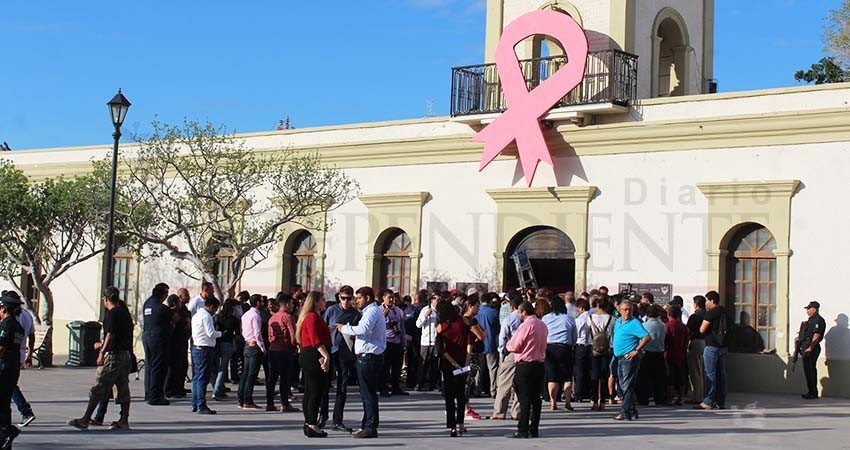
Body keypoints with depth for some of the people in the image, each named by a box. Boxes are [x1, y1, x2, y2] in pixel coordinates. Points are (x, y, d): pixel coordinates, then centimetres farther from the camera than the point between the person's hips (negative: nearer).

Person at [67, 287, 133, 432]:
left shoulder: (111, 314, -10)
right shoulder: (125, 313, 14)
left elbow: (110, 334, -18)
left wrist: (102, 352, -19)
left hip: (113, 355, -8)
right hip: (125, 354, 8)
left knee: (99, 388, -5)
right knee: (123, 388, 9)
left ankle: (85, 419, -3)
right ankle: (124, 421, 10)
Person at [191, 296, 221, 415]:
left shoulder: (196, 315, 18)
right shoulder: (206, 316, -13)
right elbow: (211, 333, -17)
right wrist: (220, 333, 1)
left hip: (196, 348, 10)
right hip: (204, 349, -10)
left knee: (197, 378, 13)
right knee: (202, 378, -9)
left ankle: (195, 405, 17)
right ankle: (201, 406, -9)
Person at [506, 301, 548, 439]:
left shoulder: (526, 325, -14)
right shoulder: (543, 325, 11)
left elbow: (513, 346, -11)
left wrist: (508, 344, 9)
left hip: (525, 364, -7)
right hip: (540, 364, 7)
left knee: (524, 399, -5)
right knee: (536, 398, 9)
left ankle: (522, 430, -4)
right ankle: (534, 430, 11)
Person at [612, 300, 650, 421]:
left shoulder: (634, 323, -12)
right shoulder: (618, 321, 15)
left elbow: (646, 337, -21)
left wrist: (636, 351, -19)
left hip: (629, 358, -9)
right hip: (620, 357, 9)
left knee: (627, 386, -9)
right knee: (623, 385, 13)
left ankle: (625, 412, -10)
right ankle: (632, 412, 20)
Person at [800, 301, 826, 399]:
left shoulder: (818, 320, -13)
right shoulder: (811, 320, 19)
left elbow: (816, 335, -21)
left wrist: (810, 348, -25)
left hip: (812, 348, -10)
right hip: (807, 347, 10)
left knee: (810, 370, -8)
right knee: (808, 370, 12)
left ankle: (813, 393, -4)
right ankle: (812, 392, 18)